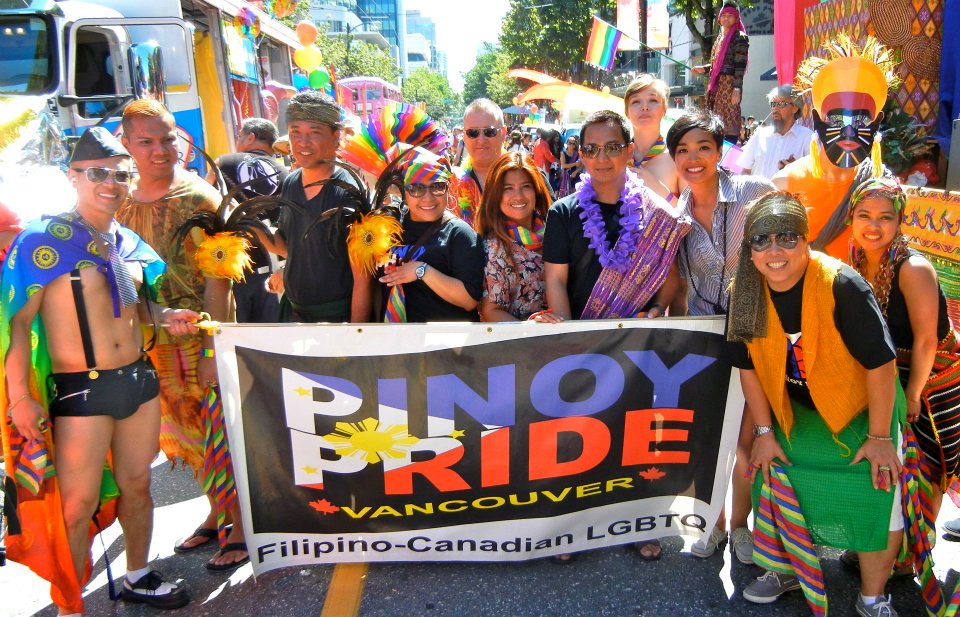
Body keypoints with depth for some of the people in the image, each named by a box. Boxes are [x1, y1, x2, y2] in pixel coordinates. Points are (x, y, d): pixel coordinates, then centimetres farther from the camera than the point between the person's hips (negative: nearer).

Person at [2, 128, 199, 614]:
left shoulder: (127, 242, 9)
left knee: (136, 484, 18)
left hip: (139, 378, 6)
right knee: (78, 505, 1)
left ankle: (138, 578, 37)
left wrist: (165, 317, 2)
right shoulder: (45, 240, -10)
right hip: (80, 389, -6)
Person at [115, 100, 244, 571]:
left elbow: (218, 281, -13)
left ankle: (242, 528, 18)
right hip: (152, 343, 6)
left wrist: (213, 349, -18)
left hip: (199, 339, -6)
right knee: (182, 436, 16)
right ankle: (217, 513, 35)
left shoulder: (199, 198, -9)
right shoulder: (122, 204, 7)